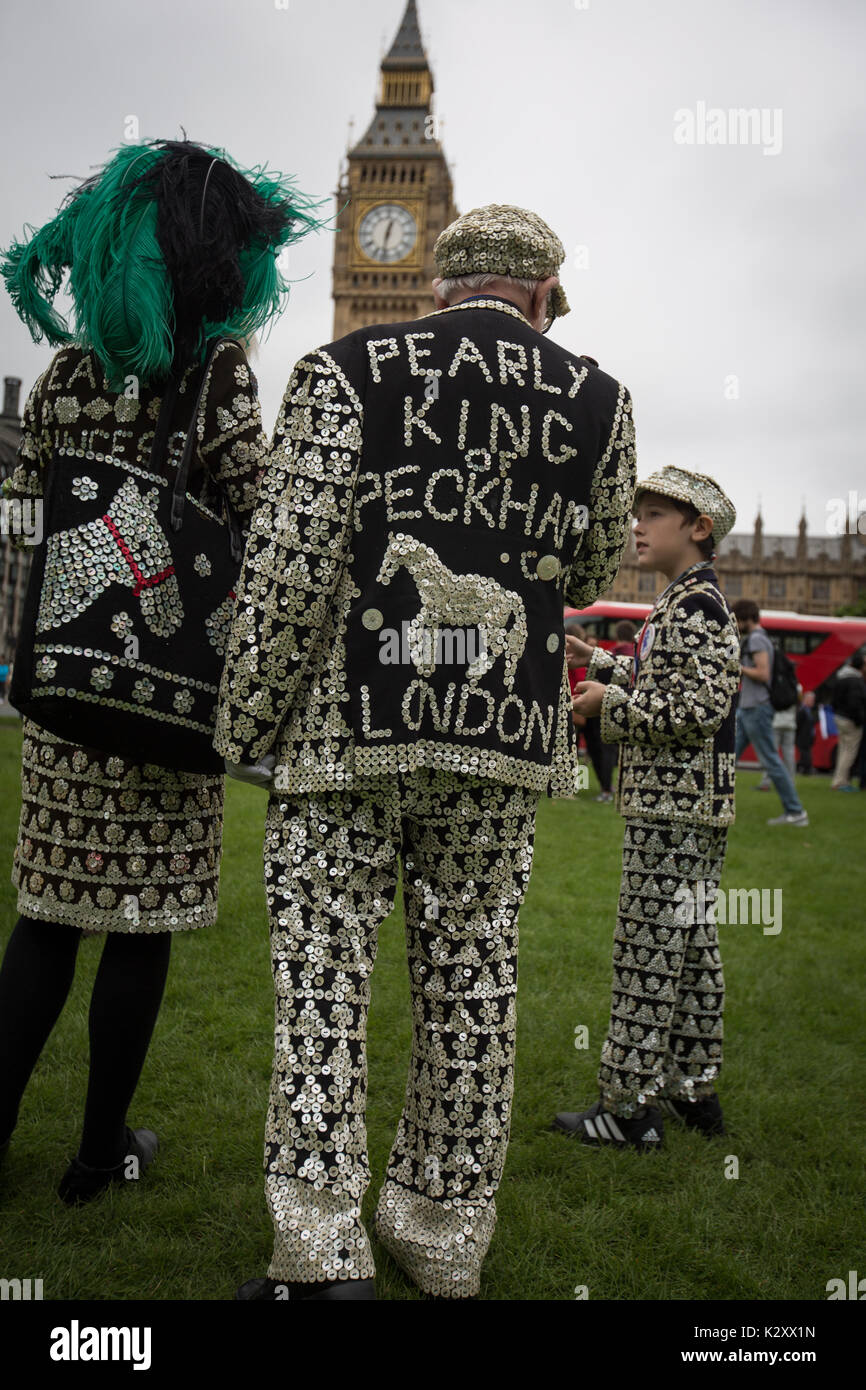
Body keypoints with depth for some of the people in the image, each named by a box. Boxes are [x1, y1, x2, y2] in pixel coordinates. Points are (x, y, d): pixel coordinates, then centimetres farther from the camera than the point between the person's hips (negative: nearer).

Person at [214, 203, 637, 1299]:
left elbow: (289, 562, -9)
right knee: (470, 983, 11)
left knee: (322, 973, 6)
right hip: (506, 735, 3)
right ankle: (443, 1243, 24)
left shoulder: (344, 373, -2)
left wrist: (246, 729, -2)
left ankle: (319, 1249, 6)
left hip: (348, 721, -2)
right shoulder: (599, 401, 5)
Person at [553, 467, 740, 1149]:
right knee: (690, 948, 14)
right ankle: (694, 1091, 23)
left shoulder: (698, 604, -13)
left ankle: (630, 1107, 1)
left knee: (650, 953, -5)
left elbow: (700, 708, -22)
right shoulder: (684, 602, 18)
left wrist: (612, 701, -14)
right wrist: (595, 660, 22)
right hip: (686, 808, 10)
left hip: (676, 809, -10)